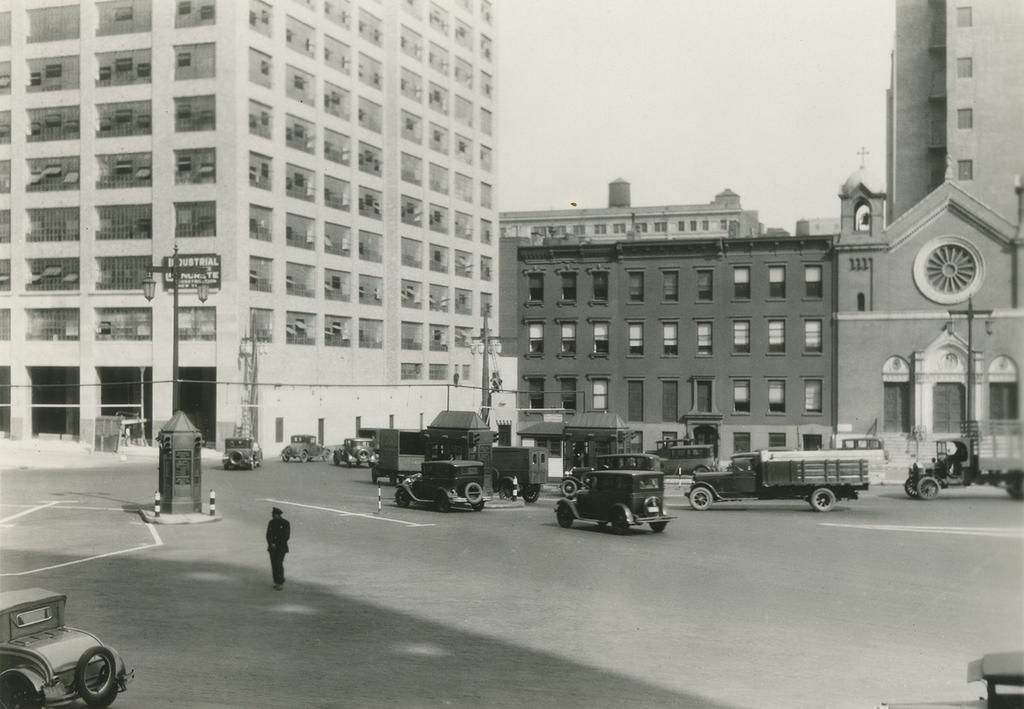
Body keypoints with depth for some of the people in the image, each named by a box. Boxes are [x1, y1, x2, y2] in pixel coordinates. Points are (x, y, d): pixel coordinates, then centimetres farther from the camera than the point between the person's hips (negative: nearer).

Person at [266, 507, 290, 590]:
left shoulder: (285, 523, -7)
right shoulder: (271, 523, 5)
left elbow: (287, 535, -9)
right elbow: (268, 535, 5)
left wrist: (277, 544, -13)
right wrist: (271, 544, -11)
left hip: (282, 546, -4)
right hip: (272, 547, 4)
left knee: (279, 563, -15)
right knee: (274, 564, 2)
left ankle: (281, 583, -8)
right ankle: (276, 582, 12)